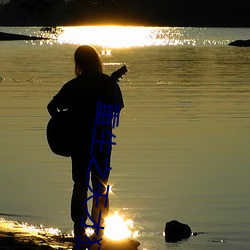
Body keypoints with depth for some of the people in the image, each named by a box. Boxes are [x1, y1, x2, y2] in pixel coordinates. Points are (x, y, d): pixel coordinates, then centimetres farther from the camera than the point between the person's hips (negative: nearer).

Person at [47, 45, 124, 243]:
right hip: (102, 141, 0)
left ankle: (79, 229, 5)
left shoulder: (74, 86, -6)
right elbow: (117, 106, 2)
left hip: (79, 143, 0)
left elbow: (53, 106, -9)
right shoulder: (108, 83, -7)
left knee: (80, 185, 10)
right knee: (100, 186, 10)